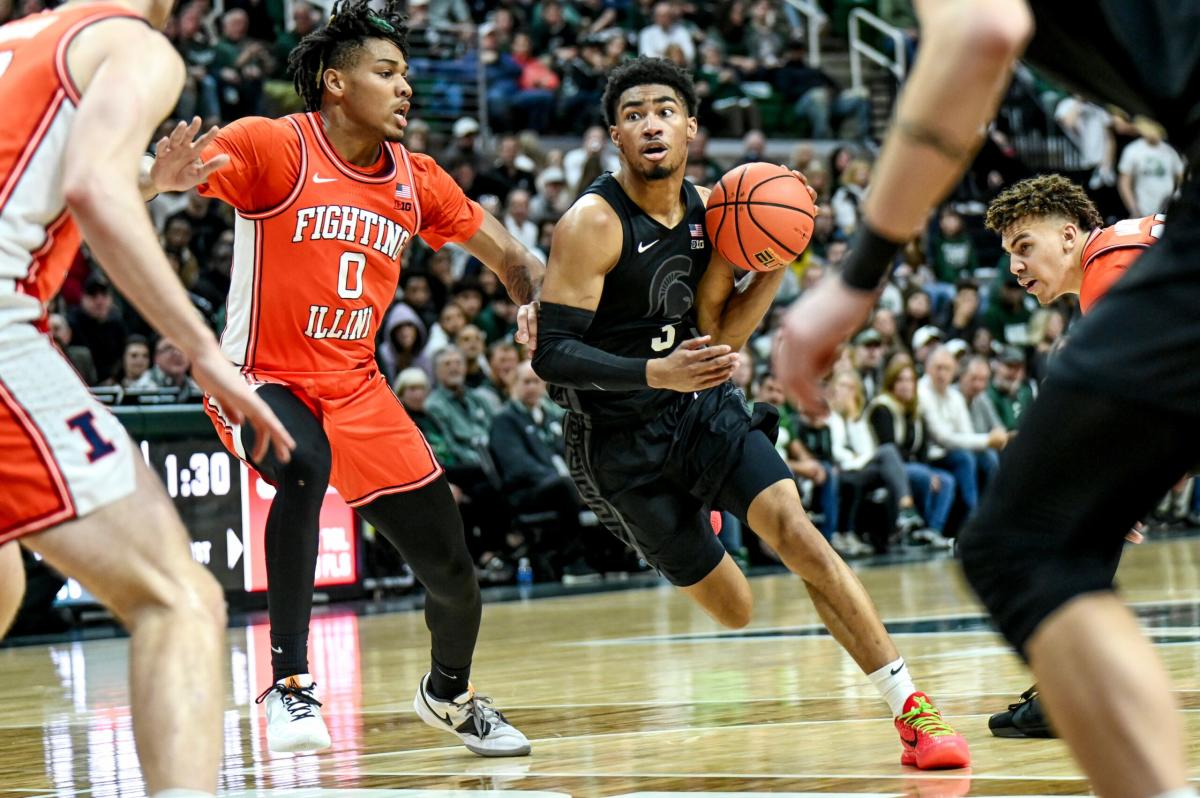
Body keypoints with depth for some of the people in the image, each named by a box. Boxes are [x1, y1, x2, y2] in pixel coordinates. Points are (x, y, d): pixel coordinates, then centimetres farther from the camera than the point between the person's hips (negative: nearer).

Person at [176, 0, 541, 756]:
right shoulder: (274, 147, -13)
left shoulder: (417, 180, 3)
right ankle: (290, 681, -29)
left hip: (356, 389, 5)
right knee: (305, 467, -40)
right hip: (261, 379, -5)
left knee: (452, 569, 6)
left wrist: (543, 302, -5)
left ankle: (450, 695, 38)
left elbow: (508, 255, 14)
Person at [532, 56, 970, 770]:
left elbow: (721, 335, 10)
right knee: (735, 611, 5)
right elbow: (552, 354, -24)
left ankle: (913, 710, -16)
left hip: (704, 404, 4)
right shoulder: (593, 224, -19)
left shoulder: (707, 209, 0)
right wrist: (657, 373, -36)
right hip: (621, 437, -4)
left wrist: (775, 265, -6)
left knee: (797, 531, -20)